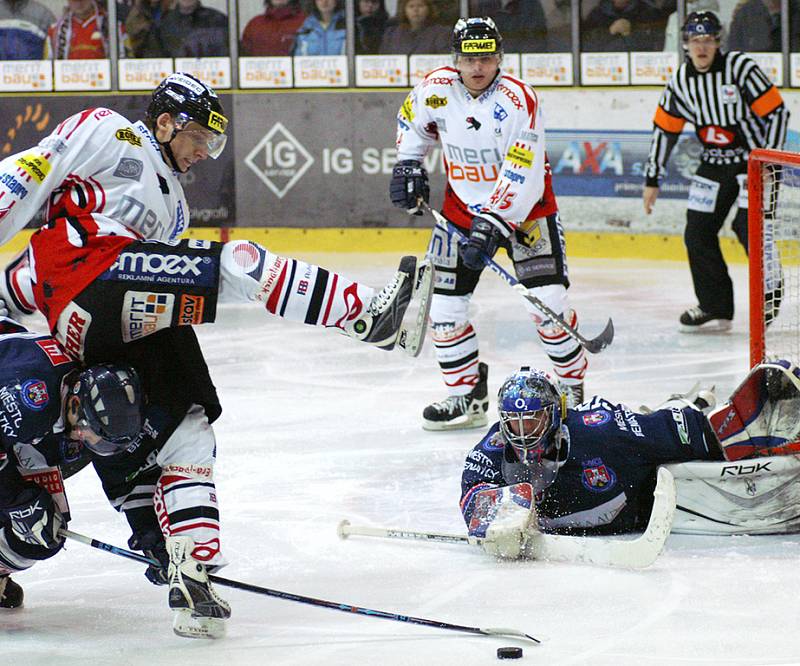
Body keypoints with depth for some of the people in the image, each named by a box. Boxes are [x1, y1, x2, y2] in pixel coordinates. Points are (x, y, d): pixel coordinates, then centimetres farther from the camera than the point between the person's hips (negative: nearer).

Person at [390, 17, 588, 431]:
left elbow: (522, 178, -28)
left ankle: (573, 386, 8)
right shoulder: (437, 89, -10)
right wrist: (408, 165, 5)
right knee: (444, 301, -2)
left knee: (548, 302, -11)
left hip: (522, 207, -4)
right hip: (463, 206, 4)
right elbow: (412, 120, 16)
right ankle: (466, 394, 10)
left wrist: (494, 226, -33)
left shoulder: (518, 101, -24)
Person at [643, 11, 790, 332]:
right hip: (715, 163, 6)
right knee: (697, 233, 0)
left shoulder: (741, 68, -18)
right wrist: (652, 179, 8)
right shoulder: (680, 81, -2)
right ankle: (715, 308, 10)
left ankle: (770, 289, 4)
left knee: (748, 227, -19)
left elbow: (777, 113, -17)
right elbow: (664, 129, 8)